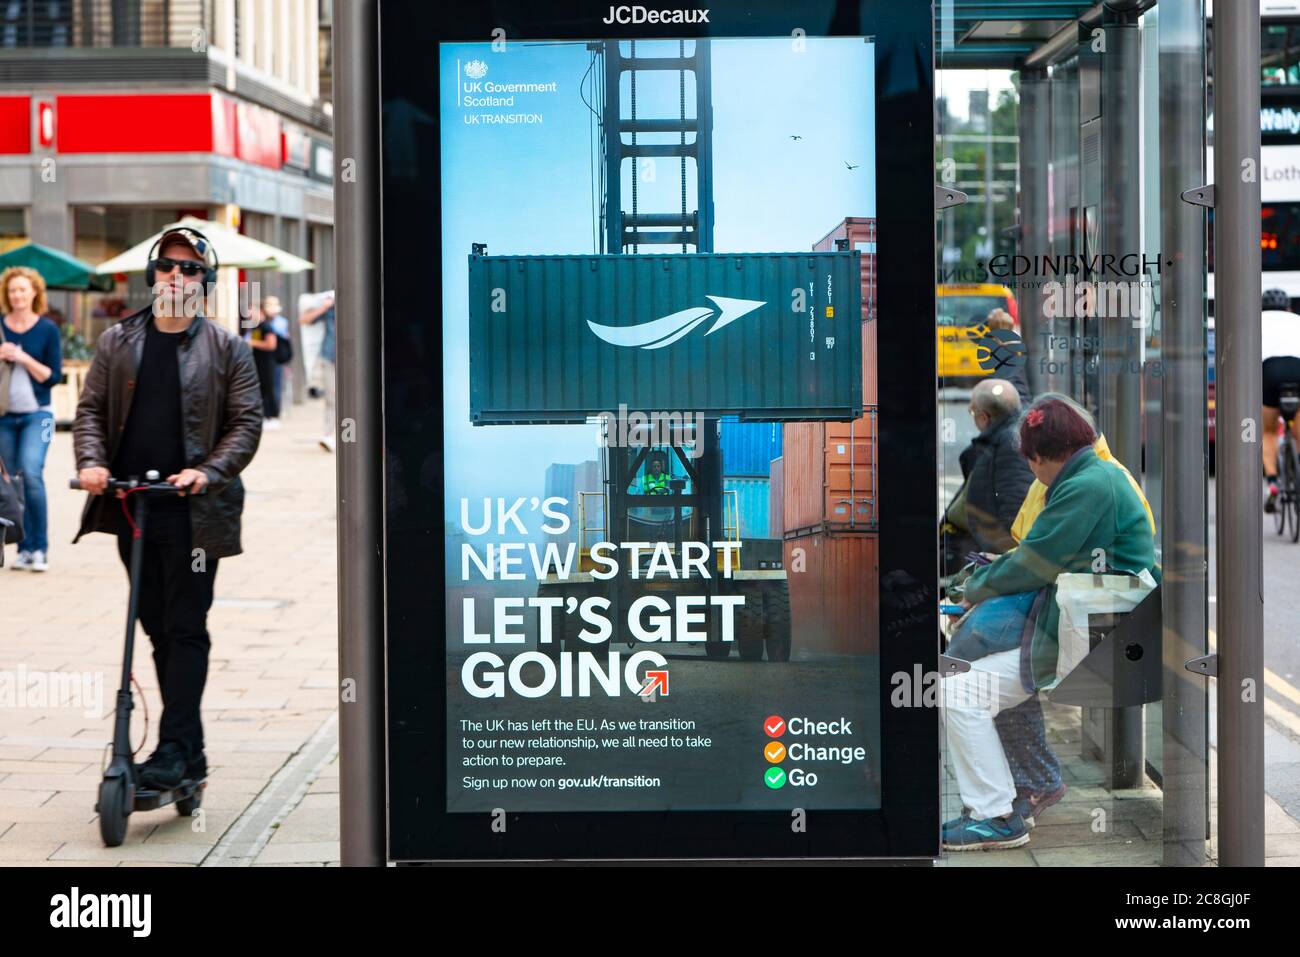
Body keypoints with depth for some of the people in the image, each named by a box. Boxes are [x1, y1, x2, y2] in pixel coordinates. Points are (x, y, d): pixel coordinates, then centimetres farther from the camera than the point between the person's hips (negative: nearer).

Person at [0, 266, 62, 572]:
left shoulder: (47, 329, 1)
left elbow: (53, 376, -2)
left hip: (36, 414, -3)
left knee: (31, 473, -19)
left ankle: (39, 548, -11)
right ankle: (25, 547, 13)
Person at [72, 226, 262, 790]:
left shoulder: (227, 349, 2)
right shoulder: (117, 342, 12)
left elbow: (246, 422, -2)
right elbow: (91, 409, 10)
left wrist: (209, 473, -18)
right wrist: (91, 461, -10)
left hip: (192, 510, -4)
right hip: (130, 506, 4)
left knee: (186, 630, -6)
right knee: (158, 630, 9)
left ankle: (174, 750, -6)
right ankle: (191, 752, 17)